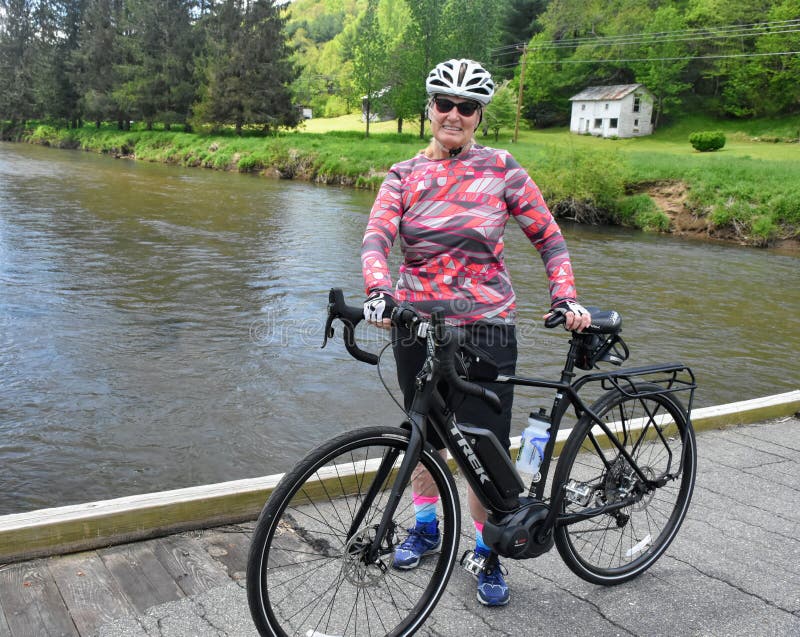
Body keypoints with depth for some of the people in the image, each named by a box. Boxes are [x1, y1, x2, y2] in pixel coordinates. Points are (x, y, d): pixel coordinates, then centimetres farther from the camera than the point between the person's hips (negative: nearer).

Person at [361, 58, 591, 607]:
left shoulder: (501, 169, -1)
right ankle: (426, 529, 39)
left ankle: (489, 554, 22)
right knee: (425, 437, 17)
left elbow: (549, 237, 3)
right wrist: (379, 291, -30)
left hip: (485, 327, -2)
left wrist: (565, 297, -10)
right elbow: (376, 237, -11)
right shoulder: (405, 175, 4)